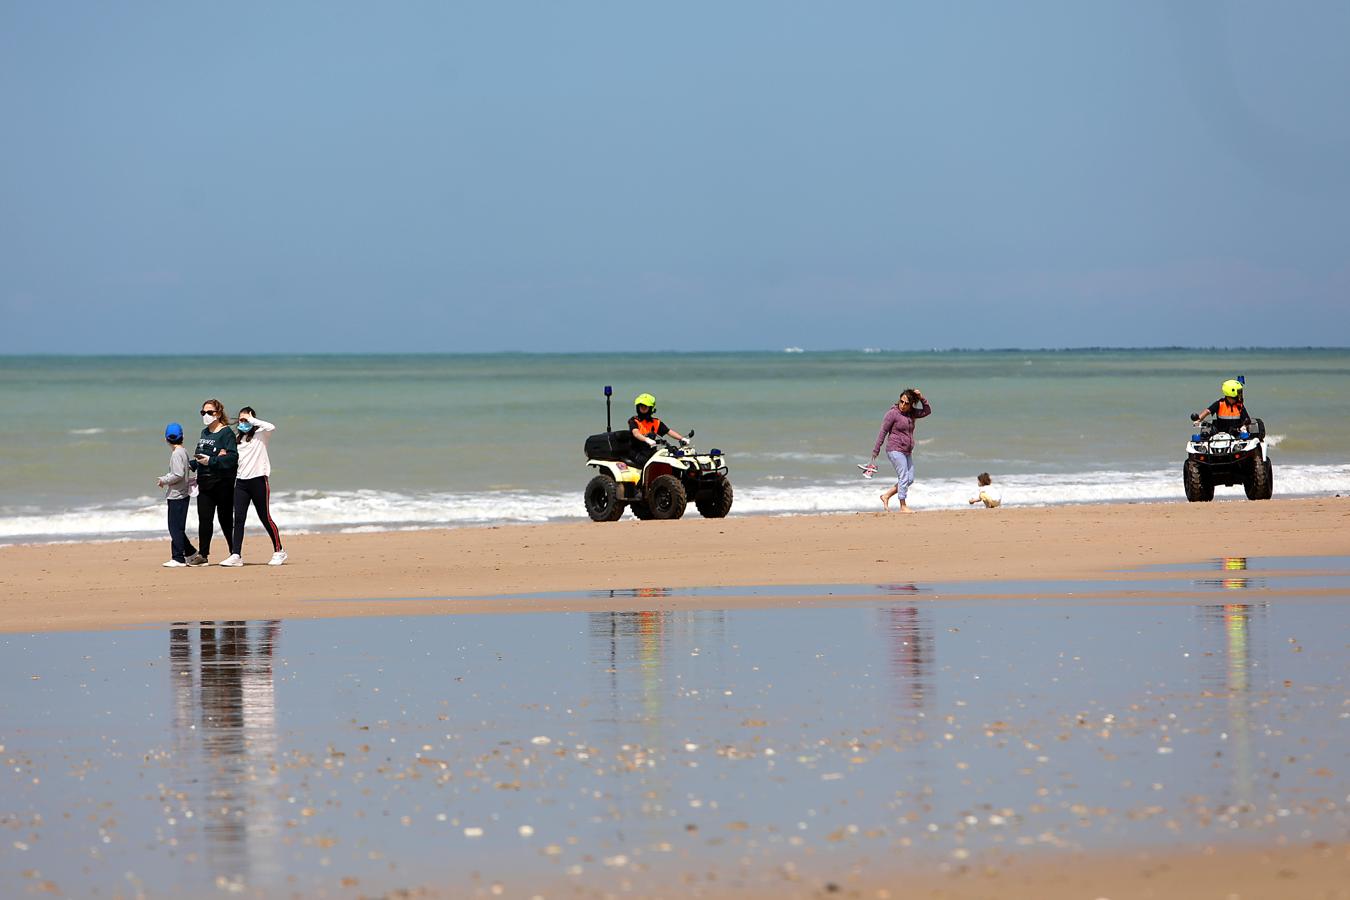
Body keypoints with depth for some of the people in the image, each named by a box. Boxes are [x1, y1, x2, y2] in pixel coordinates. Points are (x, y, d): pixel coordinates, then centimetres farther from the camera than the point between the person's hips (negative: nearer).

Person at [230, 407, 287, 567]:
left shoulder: (260, 434, 0)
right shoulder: (238, 439, 17)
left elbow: (271, 427, -22)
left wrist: (252, 421, -13)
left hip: (258, 479, -5)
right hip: (241, 480, 5)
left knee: (265, 517, 1)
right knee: (238, 518, -5)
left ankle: (279, 552, 13)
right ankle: (237, 555, -7)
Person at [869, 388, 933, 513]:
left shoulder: (911, 413, 9)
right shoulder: (892, 413, -9)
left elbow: (927, 411, 10)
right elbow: (883, 432, -8)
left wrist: (922, 398, -4)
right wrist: (876, 451, -10)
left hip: (907, 452, 8)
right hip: (895, 450, -8)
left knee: (910, 479, 7)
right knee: (904, 478, -9)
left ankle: (886, 496, 16)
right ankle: (903, 506, -2)